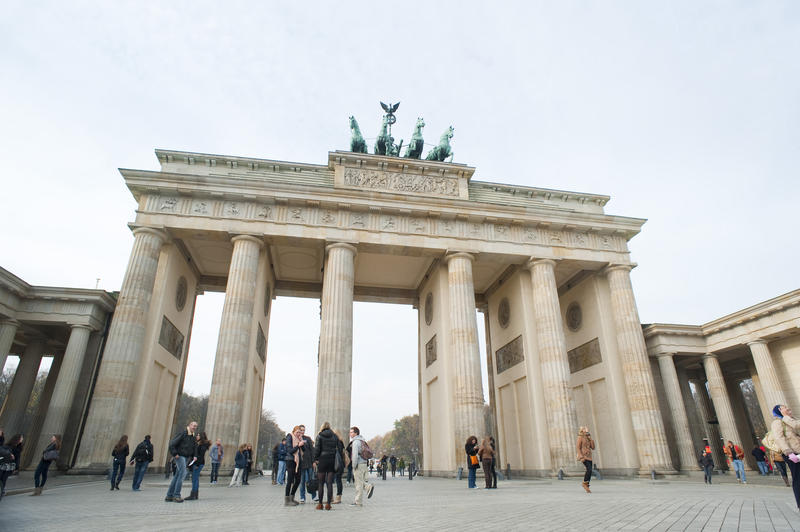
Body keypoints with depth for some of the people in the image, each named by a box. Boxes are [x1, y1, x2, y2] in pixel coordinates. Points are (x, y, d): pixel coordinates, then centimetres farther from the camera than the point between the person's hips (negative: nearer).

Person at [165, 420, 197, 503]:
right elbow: (172, 443, -15)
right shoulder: (182, 433, -12)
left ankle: (169, 496, 15)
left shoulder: (193, 437, 13)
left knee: (177, 476, 9)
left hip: (186, 457, 8)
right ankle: (176, 495, -9)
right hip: (180, 456, -8)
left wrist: (194, 456, 7)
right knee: (183, 473, -15)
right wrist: (174, 454, -18)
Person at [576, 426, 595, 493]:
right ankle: (585, 483, -5)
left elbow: (593, 448, 10)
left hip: (589, 457, 7)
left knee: (589, 472, 2)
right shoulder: (580, 438, -7)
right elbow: (578, 448, -13)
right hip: (583, 456, -7)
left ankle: (587, 488, 10)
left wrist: (591, 440, 1)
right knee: (589, 470, -21)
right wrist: (582, 457, -21)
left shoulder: (588, 439, 15)